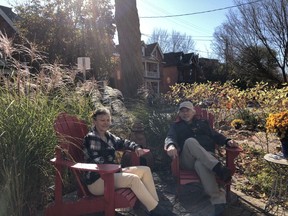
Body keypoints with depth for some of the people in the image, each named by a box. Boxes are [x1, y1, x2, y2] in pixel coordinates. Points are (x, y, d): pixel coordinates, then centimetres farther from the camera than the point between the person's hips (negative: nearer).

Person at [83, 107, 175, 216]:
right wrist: (119, 169, -17)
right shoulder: (91, 138, -15)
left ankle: (156, 205, -7)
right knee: (133, 178, -30)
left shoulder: (108, 135, 11)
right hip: (97, 180, -9)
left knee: (145, 170, -1)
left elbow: (122, 142, 24)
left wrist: (136, 147, 5)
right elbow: (98, 163, -21)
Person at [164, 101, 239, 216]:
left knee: (200, 164, -37)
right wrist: (171, 145, -28)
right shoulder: (176, 126, 19)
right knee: (190, 141, -33)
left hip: (207, 157, 1)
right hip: (187, 160, -1)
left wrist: (227, 141, -7)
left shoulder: (203, 123, 25)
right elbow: (170, 137, -2)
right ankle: (218, 168, -40)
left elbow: (215, 135, 16)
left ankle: (218, 199, -43)